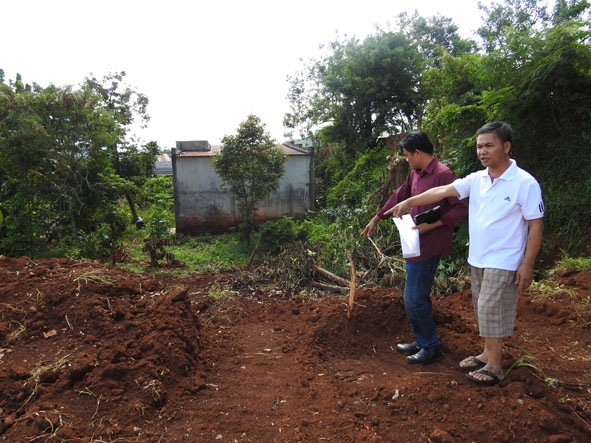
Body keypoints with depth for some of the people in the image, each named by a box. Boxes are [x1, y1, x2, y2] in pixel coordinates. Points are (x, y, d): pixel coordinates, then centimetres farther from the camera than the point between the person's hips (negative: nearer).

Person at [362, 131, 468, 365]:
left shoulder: (443, 174, -16)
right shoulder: (415, 174, 10)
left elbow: (461, 208, -18)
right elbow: (399, 196, 21)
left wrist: (432, 225, -23)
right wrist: (376, 218, 26)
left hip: (429, 245, -9)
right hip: (416, 244, 9)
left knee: (414, 299, -3)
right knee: (417, 297, 16)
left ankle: (431, 347, 14)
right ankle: (422, 342, 30)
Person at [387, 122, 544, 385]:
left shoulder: (525, 183, -15)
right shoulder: (476, 179, 2)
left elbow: (535, 226, -12)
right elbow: (442, 191, -1)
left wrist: (527, 265, -14)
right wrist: (408, 202, -9)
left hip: (503, 262, -6)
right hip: (477, 259, 7)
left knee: (491, 310, -1)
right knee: (483, 309, 16)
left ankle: (494, 365, 15)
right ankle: (489, 353, 33)